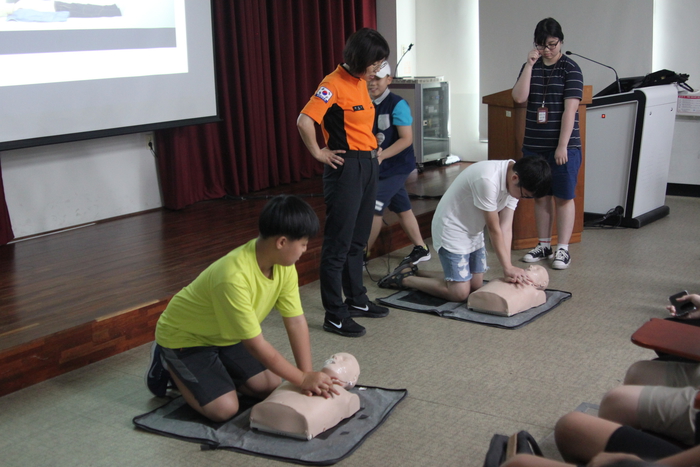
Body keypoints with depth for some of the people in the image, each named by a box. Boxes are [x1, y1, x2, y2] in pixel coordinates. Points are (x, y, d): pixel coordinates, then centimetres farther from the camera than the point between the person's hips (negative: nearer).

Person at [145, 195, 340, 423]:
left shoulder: (284, 266, -16)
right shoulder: (234, 277, -39)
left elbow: (296, 322, -14)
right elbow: (255, 344, -33)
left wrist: (308, 376, -22)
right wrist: (302, 379, -26)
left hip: (225, 336, 7)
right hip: (183, 337, -7)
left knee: (271, 386, -1)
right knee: (224, 408, -17)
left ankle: (212, 369, 17)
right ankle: (170, 367, 5)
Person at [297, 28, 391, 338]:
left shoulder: (361, 82, 11)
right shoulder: (334, 84, -16)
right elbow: (305, 121, -26)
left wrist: (372, 151, 14)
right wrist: (318, 152, -14)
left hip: (367, 165, 9)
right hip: (346, 168, -9)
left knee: (358, 240, 18)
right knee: (338, 242, -3)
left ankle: (357, 300, 31)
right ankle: (334, 315, 4)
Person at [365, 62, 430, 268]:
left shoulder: (397, 104, -15)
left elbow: (406, 139, -18)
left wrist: (381, 155, -25)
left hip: (396, 166, -7)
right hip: (381, 167, 7)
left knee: (374, 206, -10)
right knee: (402, 208, 15)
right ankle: (420, 249, 29)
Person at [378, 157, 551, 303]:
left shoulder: (515, 181, -7)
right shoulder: (487, 180, -33)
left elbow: (506, 227, -9)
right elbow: (494, 229, -24)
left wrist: (509, 267, -18)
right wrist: (507, 267, -17)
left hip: (473, 232, 9)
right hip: (452, 230, -9)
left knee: (476, 284, 11)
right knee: (459, 292, -11)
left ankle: (415, 273, 22)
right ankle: (404, 278, 7)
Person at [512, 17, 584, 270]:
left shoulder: (570, 69, -6)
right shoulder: (530, 67, 8)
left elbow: (570, 109, -12)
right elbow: (519, 97, -7)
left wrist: (562, 146, -18)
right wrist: (529, 65, -13)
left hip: (563, 147, -5)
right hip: (534, 145, 5)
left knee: (564, 197, 2)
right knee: (541, 196, 11)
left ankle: (563, 249, 8)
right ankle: (544, 245, 21)